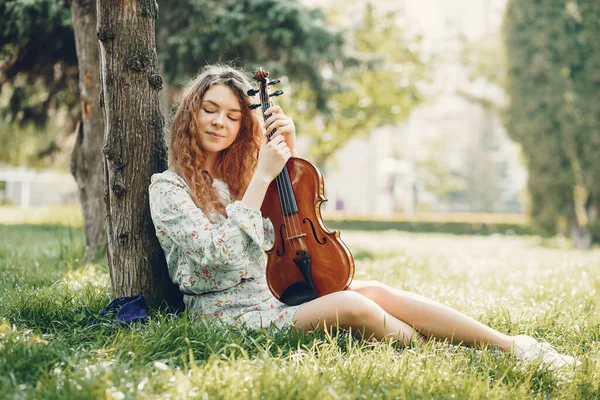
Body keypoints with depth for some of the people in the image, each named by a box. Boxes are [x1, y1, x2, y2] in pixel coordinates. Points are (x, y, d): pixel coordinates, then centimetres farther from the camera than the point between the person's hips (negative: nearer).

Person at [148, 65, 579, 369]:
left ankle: (509, 345, -18)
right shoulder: (168, 187, -8)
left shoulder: (234, 176, 15)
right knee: (353, 306, -28)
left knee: (374, 291, -15)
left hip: (274, 296, 7)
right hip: (228, 313, -6)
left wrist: (288, 151, 6)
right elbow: (221, 254, -21)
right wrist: (262, 176, -19)